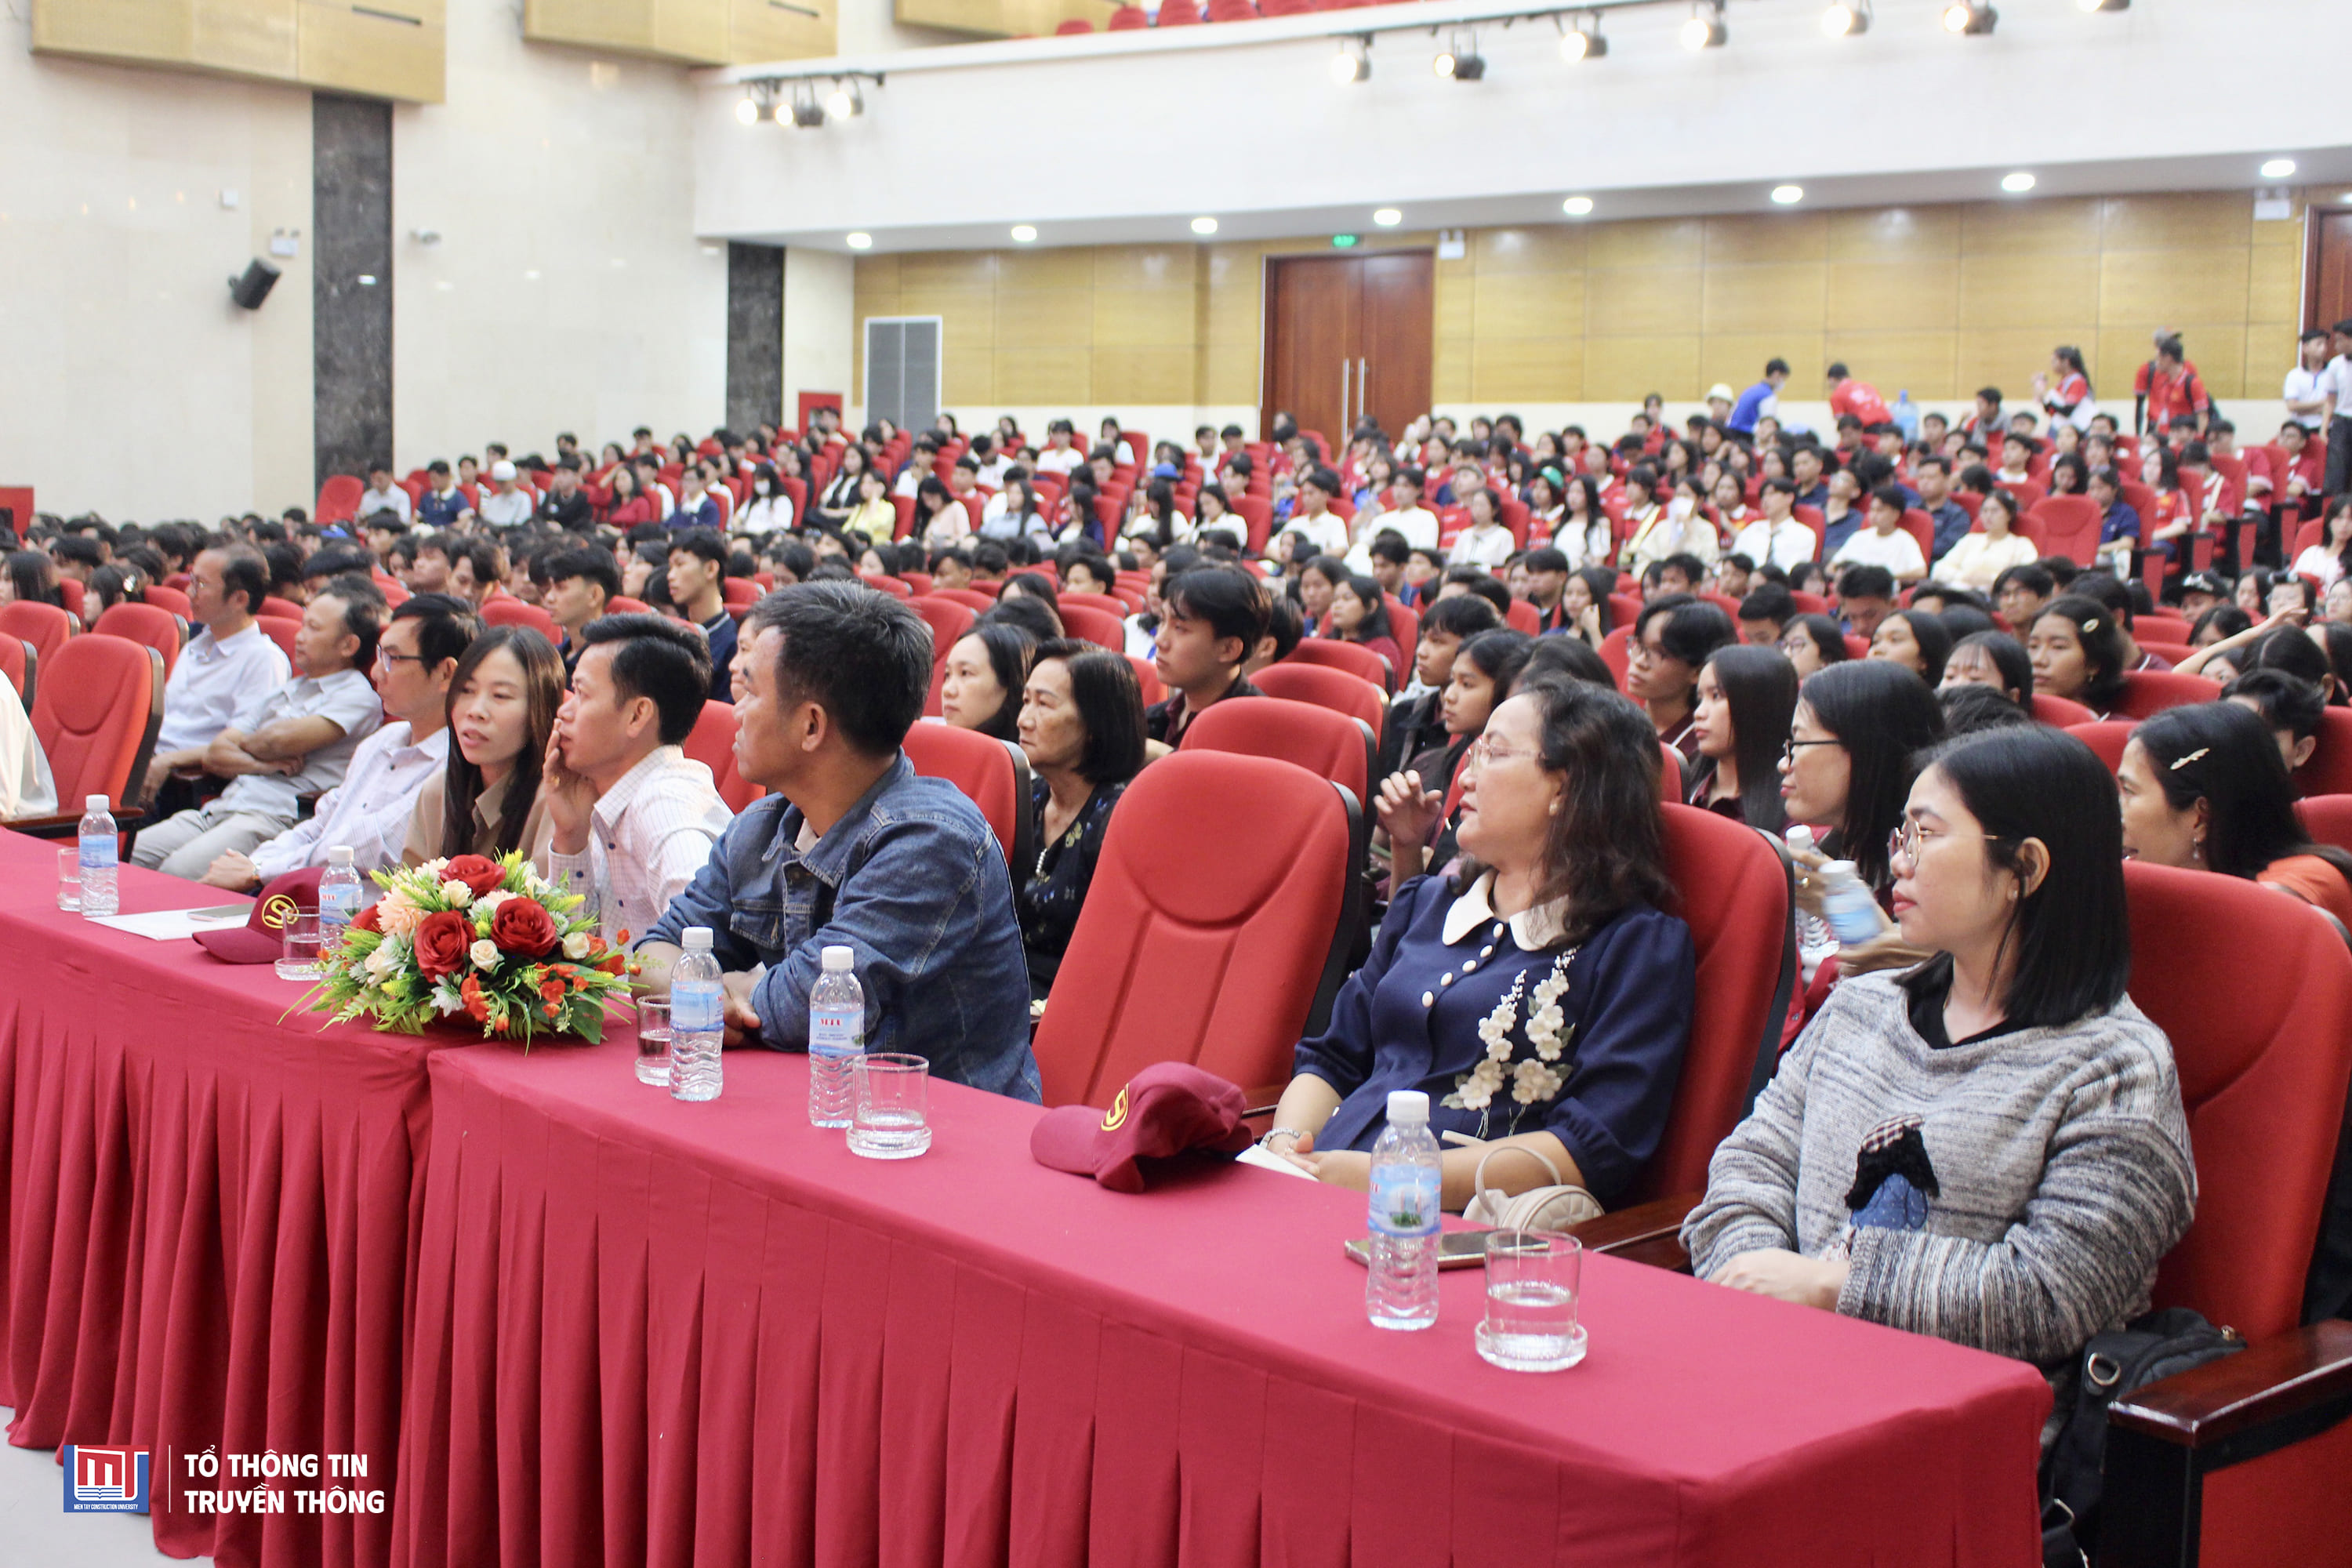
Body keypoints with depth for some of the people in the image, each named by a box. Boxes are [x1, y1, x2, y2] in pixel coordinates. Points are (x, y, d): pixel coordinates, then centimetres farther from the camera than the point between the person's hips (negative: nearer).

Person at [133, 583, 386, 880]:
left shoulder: (357, 695, 2)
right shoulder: (274, 695, 26)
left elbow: (282, 739, -10)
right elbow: (214, 756, 16)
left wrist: (245, 743, 12)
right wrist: (261, 764, -3)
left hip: (275, 819, -8)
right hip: (218, 809, 8)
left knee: (176, 871, -30)